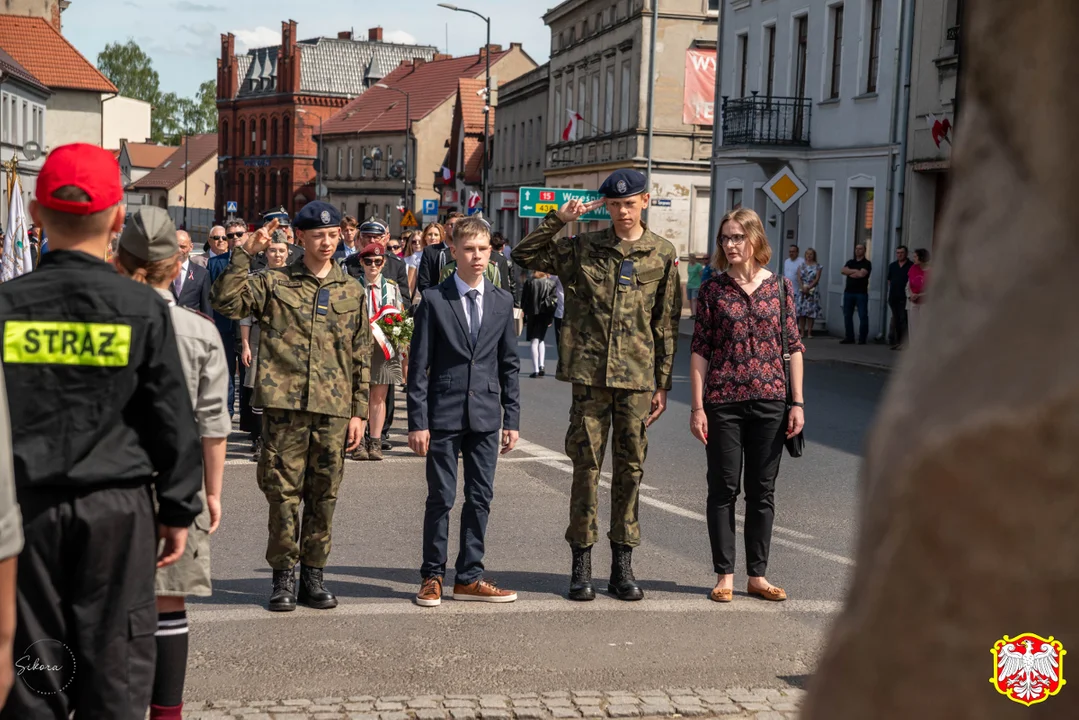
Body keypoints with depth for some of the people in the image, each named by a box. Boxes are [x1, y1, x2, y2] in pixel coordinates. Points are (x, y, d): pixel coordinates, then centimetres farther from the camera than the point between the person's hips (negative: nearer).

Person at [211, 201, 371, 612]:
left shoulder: (352, 292, 12)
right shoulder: (275, 284, 5)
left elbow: (361, 357, 13)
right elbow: (225, 301, -10)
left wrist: (359, 412, 8)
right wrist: (245, 254, -13)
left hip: (333, 409, 2)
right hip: (284, 406, -2)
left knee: (323, 496, 7)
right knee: (283, 493, 0)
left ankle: (312, 575, 18)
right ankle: (283, 576, 12)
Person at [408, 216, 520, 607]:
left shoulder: (502, 302, 8)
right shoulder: (434, 299, -3)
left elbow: (509, 365, 11)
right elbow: (418, 365, -4)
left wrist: (512, 418, 6)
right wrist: (417, 420, -9)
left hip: (485, 415, 3)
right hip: (443, 414, -3)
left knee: (480, 498, 7)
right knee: (441, 498, 1)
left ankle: (469, 577, 16)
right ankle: (432, 576, 13)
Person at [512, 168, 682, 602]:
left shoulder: (663, 255, 6)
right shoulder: (582, 248, 5)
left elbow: (667, 325, 7)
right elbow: (524, 256, 6)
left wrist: (662, 384, 5)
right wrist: (558, 219, -4)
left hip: (637, 377, 1)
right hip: (589, 373, 0)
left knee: (630, 467, 5)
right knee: (586, 465, 1)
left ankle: (622, 565, 14)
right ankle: (581, 565, 10)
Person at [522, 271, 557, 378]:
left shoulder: (529, 282, -2)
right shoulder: (551, 283, 2)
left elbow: (525, 301, -2)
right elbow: (554, 301, -2)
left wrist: (524, 318, 3)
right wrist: (550, 318, 3)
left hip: (532, 315, -2)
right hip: (545, 316, 2)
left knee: (534, 342, 1)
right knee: (541, 340, 19)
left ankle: (535, 370, -6)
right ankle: (541, 366, 6)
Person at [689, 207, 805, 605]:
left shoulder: (780, 286, 4)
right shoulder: (713, 289, 1)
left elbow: (794, 347, 6)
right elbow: (700, 349, 0)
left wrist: (797, 402, 1)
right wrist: (697, 406, -5)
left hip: (769, 400, 1)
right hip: (723, 401, -1)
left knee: (763, 491, 7)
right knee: (724, 489, 4)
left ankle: (757, 575, 17)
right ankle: (724, 575, 13)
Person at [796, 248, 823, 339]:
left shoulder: (817, 266, 4)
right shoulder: (802, 265, 11)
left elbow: (817, 279, -4)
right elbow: (799, 278, 4)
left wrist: (808, 288, -13)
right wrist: (802, 288, -11)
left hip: (813, 290, -2)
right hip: (802, 290, 2)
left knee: (811, 312, -3)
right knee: (801, 311, -2)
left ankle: (809, 333, 0)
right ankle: (802, 332, 3)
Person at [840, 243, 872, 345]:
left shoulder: (867, 263, 0)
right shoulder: (850, 262, 16)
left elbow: (862, 274, -16)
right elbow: (843, 270, -1)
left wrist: (850, 273, -3)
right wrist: (855, 271, -10)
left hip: (861, 293, -5)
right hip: (848, 292, 5)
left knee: (863, 316, -6)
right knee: (847, 315, 7)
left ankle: (862, 338, -2)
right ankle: (849, 337, 13)